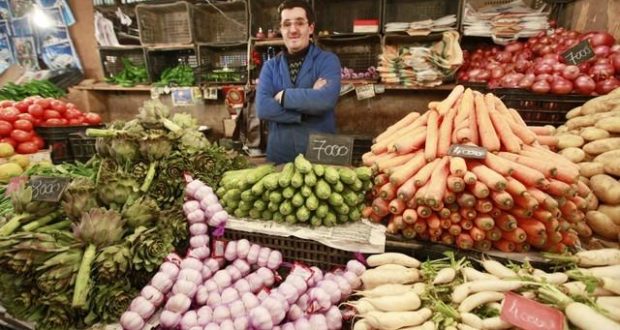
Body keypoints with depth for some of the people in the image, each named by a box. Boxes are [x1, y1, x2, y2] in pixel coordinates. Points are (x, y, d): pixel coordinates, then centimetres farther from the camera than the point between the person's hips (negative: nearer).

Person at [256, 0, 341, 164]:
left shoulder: (328, 60, -2)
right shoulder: (270, 66, 5)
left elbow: (327, 99, -21)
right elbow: (262, 108, -10)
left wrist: (284, 96, -11)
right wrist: (308, 110, -17)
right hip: (279, 155, 2)